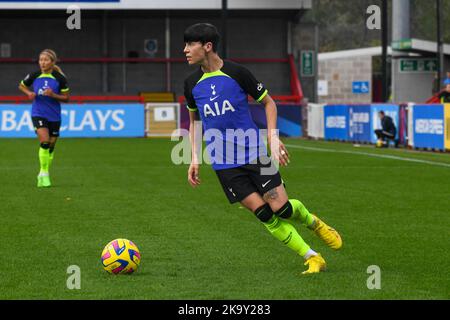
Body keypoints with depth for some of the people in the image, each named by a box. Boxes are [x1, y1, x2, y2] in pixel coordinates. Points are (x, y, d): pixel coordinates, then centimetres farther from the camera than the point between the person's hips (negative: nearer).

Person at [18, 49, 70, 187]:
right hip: (38, 114, -1)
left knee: (51, 146, 9)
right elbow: (21, 86, 15)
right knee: (44, 141, -21)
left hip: (54, 116, 2)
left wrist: (53, 95, -18)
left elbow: (66, 98, 0)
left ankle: (44, 175, 28)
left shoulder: (60, 78, -6)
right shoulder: (34, 76, -3)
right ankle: (44, 173, -8)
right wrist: (29, 93, -5)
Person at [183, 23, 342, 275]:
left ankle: (314, 222, 26)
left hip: (254, 153, -2)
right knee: (266, 216, -8)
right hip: (224, 165, 2)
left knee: (282, 209, -9)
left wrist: (273, 137, -8)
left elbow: (268, 102, 4)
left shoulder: (236, 72, -8)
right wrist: (195, 158, 9)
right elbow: (194, 119, 18)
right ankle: (313, 259, 0)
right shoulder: (192, 83, 1)